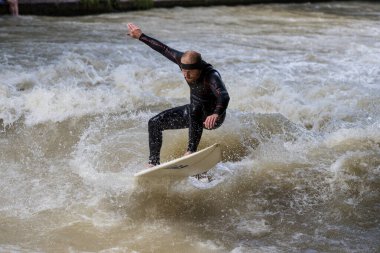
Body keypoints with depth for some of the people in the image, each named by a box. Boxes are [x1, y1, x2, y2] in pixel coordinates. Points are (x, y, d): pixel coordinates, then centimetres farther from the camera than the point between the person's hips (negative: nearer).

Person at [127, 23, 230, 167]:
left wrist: (216, 114, -71)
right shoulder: (184, 60, -17)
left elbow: (224, 96, -52)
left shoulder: (211, 76, -35)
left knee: (195, 108, -40)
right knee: (154, 123, 1)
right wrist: (141, 36, 5)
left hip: (212, 117, -7)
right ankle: (153, 162, 8)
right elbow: (164, 49, -4)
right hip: (194, 112, 7)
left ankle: (192, 150, -38)